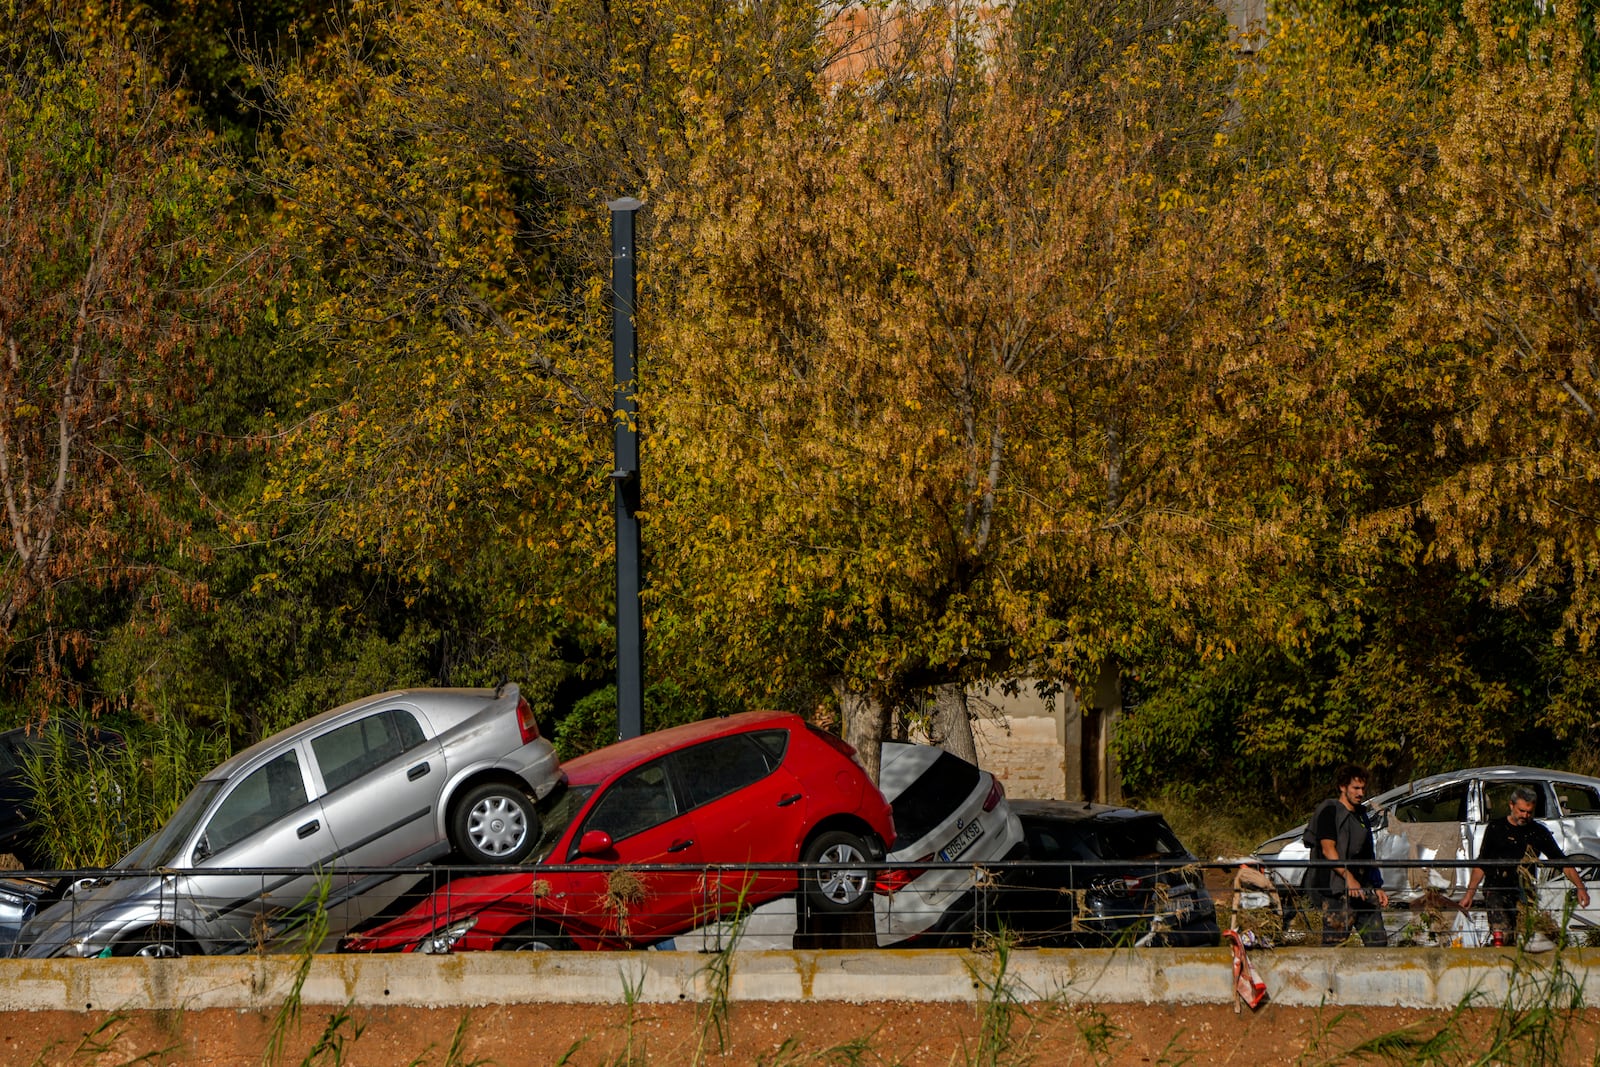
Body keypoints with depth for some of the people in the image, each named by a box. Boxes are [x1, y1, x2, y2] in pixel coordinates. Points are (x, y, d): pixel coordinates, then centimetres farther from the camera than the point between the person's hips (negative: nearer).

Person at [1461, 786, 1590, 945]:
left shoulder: (1539, 832, 10)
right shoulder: (1496, 829, 7)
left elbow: (1562, 862, 10)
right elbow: (1481, 865, 11)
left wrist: (1580, 887, -2)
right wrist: (1469, 894, 5)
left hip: (1524, 893, 2)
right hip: (1496, 891, -2)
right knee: (1503, 935, -20)